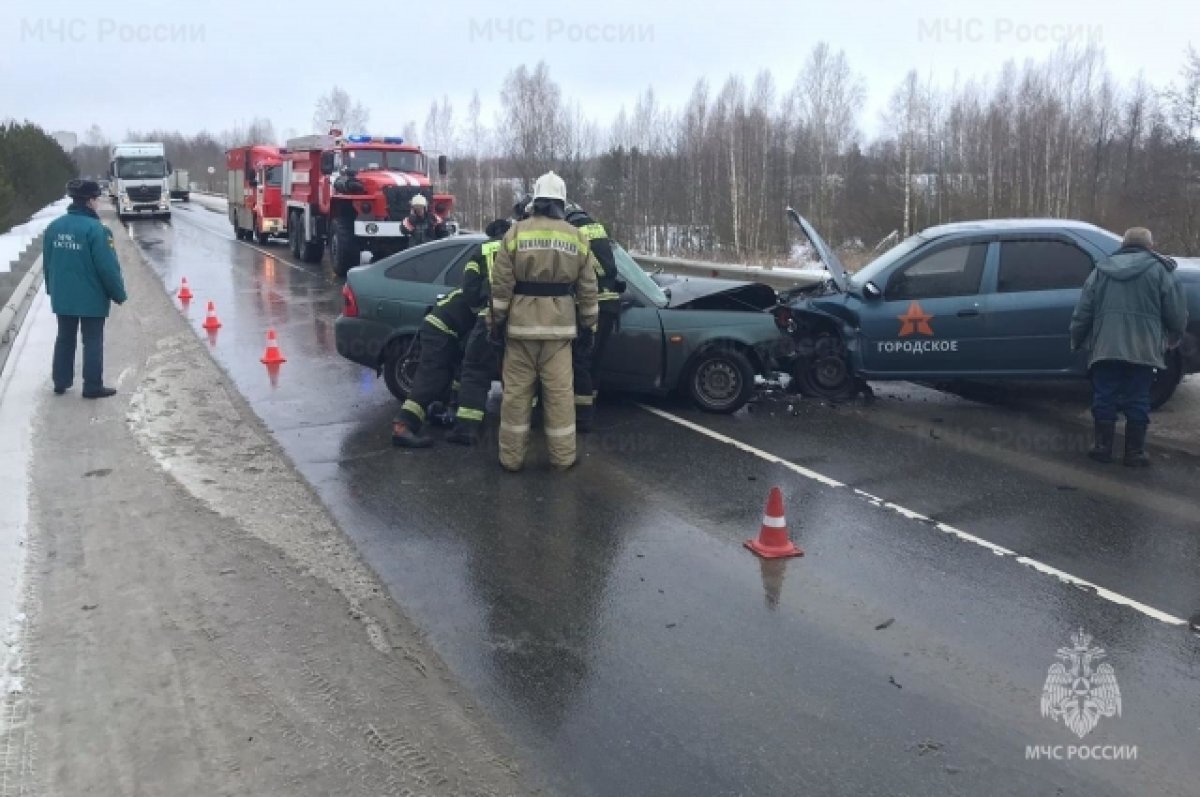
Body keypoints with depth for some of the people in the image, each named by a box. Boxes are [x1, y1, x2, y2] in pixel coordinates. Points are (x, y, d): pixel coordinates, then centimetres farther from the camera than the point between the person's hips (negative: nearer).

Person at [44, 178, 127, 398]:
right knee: (93, 341, 3)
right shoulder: (95, 229, -19)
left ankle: (60, 382, 25)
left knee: (65, 339, 17)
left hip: (62, 297, 6)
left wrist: (52, 289, 23)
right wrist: (119, 293, -7)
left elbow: (47, 263, 12)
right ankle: (93, 386, 7)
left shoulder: (54, 226, 3)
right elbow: (108, 267, -18)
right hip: (91, 297, -6)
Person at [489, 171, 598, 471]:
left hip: (520, 323, -1)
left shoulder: (516, 233, -3)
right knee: (560, 392, 7)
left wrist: (495, 322, 1)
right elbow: (588, 289, 7)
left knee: (516, 391, 6)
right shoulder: (577, 238, 4)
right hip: (559, 326, 1)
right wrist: (589, 324, 16)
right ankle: (563, 457, 13)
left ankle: (511, 457, 12)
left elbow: (501, 285, -5)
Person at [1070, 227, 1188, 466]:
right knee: (1138, 400, 4)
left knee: (1104, 397, 9)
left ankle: (1103, 447, 12)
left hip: (1105, 347, 2)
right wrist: (1174, 338, 21)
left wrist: (1076, 341, 21)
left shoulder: (1102, 270, 13)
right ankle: (1135, 452, 8)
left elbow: (1082, 312, 10)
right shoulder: (1159, 270, 5)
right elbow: (1177, 312, 3)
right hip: (1142, 348, -2)